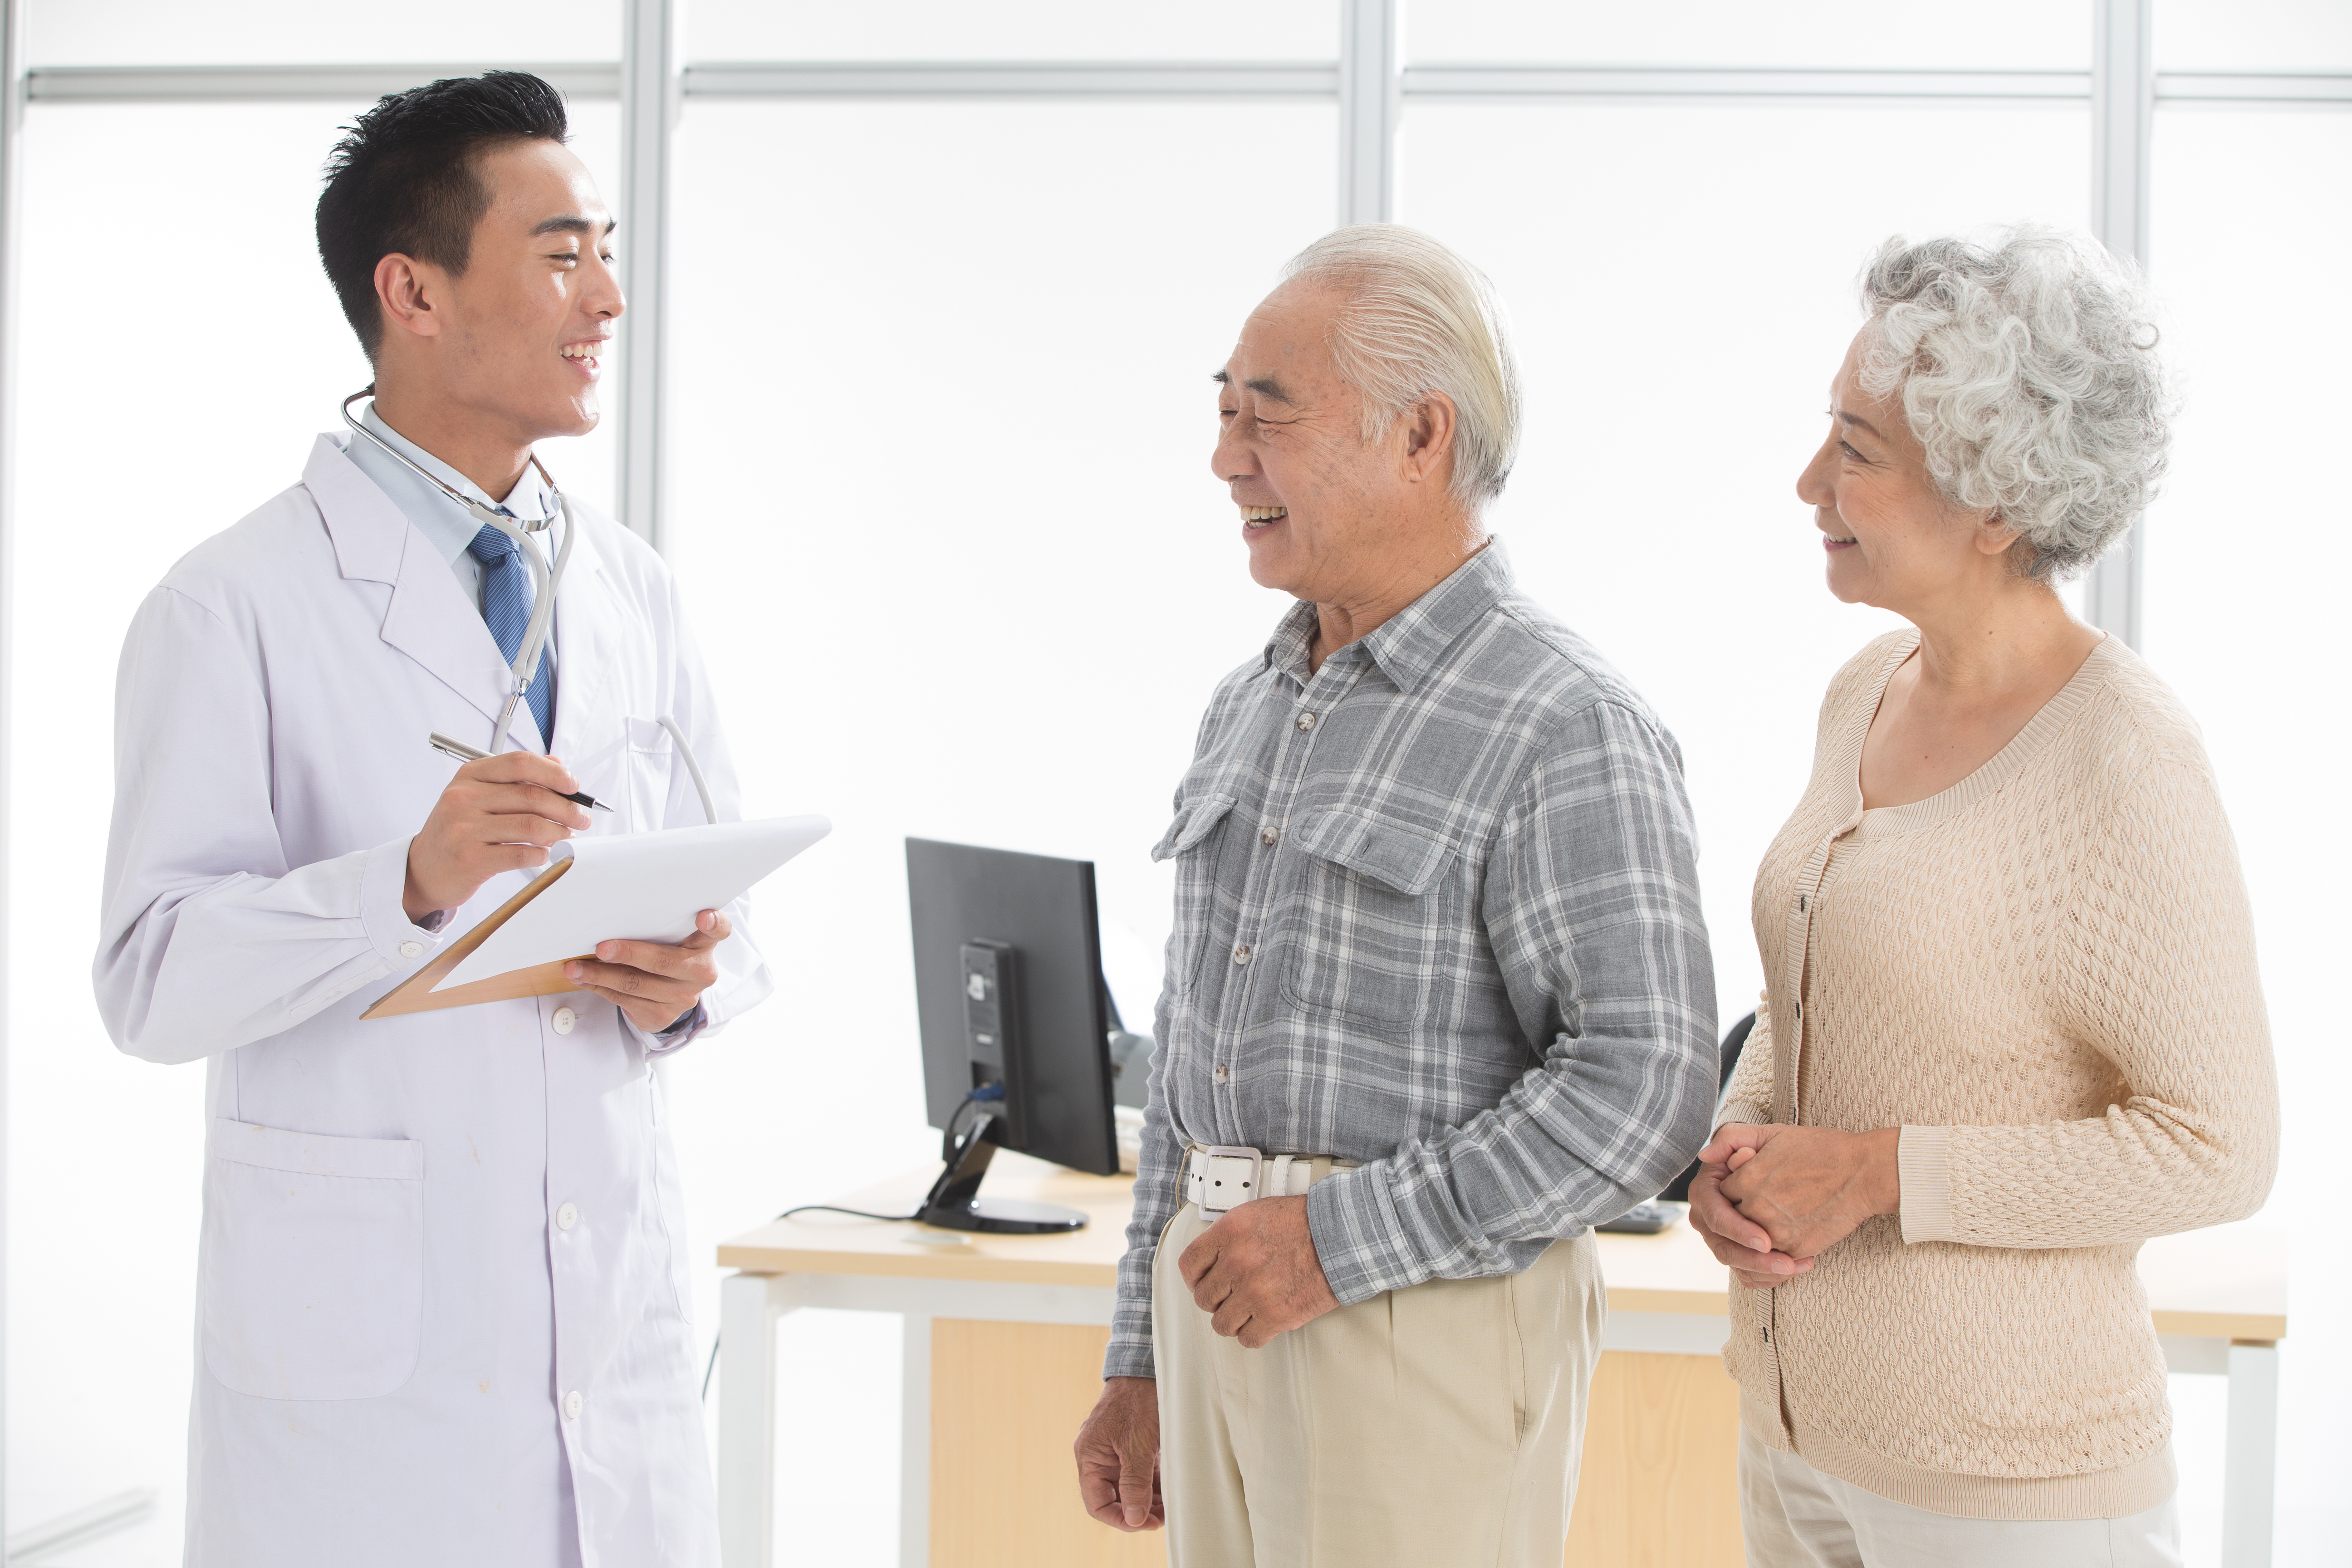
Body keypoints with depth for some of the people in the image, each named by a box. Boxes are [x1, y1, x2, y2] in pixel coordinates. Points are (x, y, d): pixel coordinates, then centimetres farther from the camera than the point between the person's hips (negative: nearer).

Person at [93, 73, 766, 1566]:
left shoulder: (636, 593, 11)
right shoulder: (238, 607, -7)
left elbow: (726, 901, 14)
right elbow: (153, 981, -13)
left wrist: (695, 977, -9)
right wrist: (408, 883, -28)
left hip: (619, 1319, 5)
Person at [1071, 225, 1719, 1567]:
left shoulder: (1568, 730, -11)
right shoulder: (1253, 707, 14)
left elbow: (1642, 1089, -18)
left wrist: (1344, 1237, -19)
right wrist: (1144, 1366, 17)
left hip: (1427, 1322, -7)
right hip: (1224, 1304, 7)